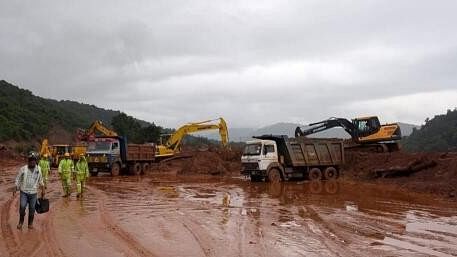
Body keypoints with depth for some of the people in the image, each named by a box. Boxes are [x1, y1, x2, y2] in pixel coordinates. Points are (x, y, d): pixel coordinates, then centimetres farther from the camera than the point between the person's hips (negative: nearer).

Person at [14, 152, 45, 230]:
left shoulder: (38, 169, 4)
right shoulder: (23, 169, -3)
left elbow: (40, 180, 14)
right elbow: (18, 179, 3)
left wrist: (43, 190, 14)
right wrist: (15, 189, -5)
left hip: (33, 193, 2)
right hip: (24, 192, -2)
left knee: (32, 209, 3)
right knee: (22, 207, -13)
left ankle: (30, 223, 19)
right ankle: (21, 222, 11)